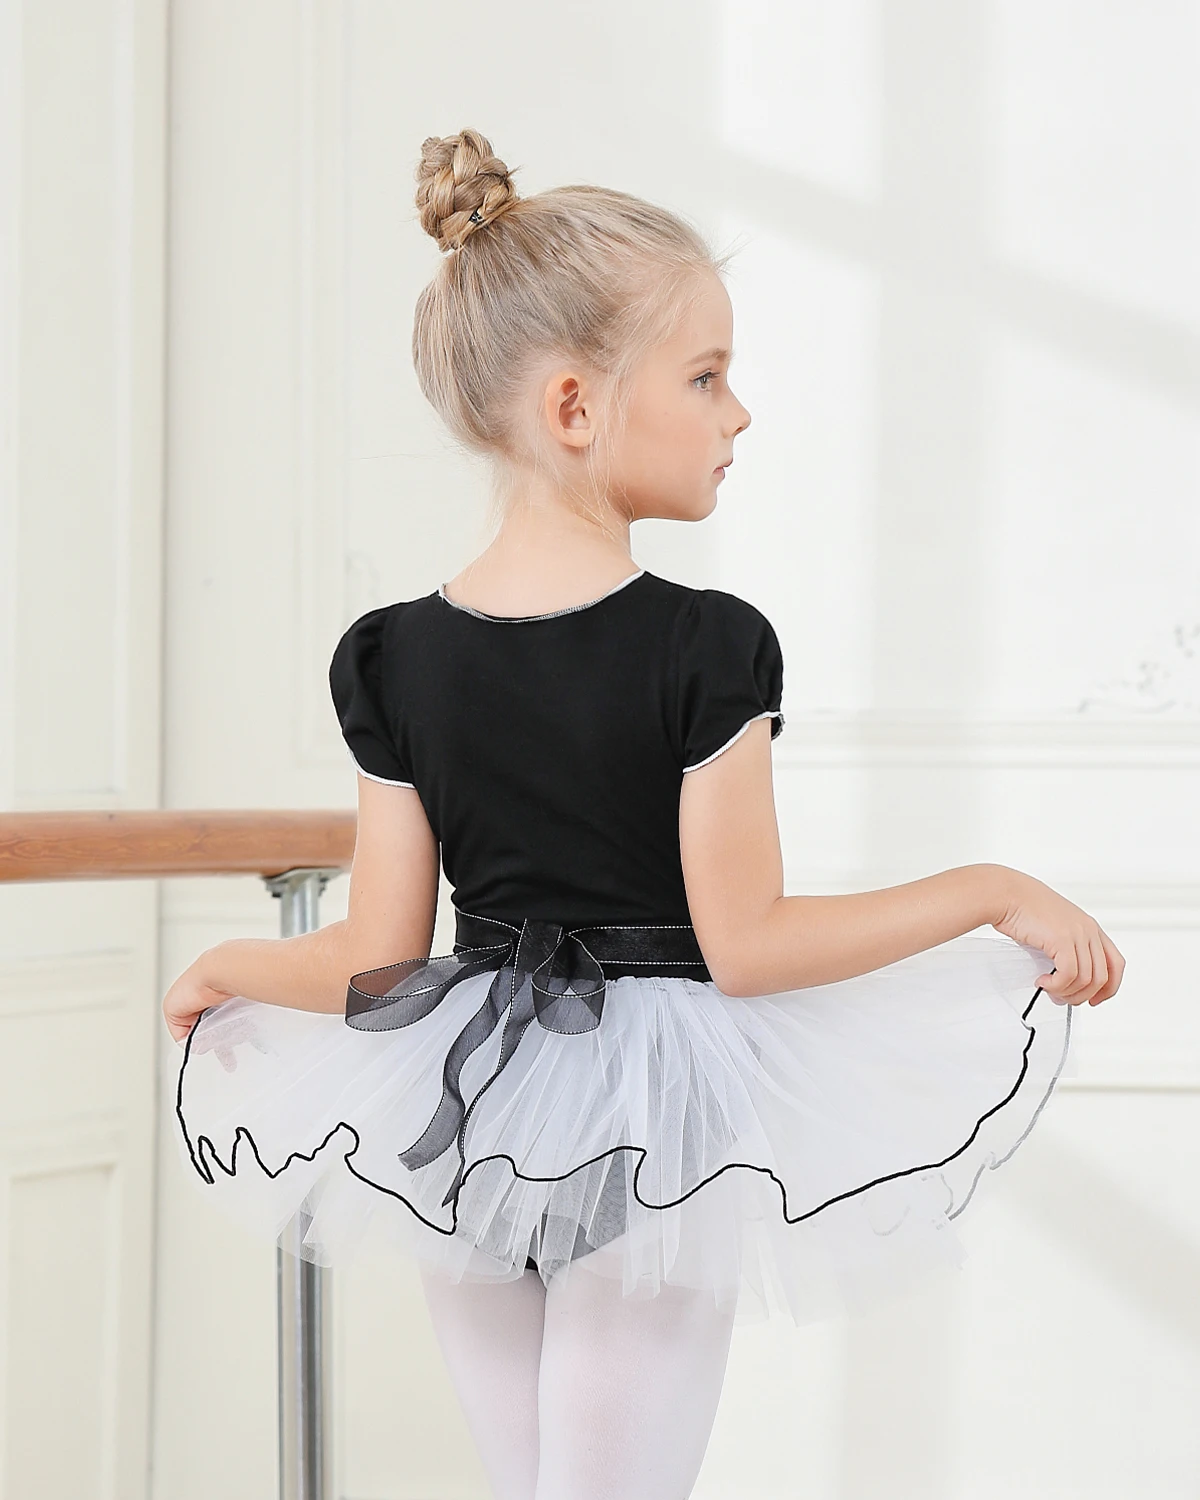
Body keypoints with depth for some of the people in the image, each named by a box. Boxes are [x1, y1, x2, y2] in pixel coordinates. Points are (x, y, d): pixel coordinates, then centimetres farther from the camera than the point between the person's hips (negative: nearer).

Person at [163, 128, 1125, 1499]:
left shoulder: (394, 658, -4)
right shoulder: (705, 647, -16)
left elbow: (380, 963, -3)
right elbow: (744, 944, -16)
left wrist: (234, 964, 18)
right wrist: (992, 892, -8)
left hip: (468, 1128, 4)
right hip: (654, 1135, -4)